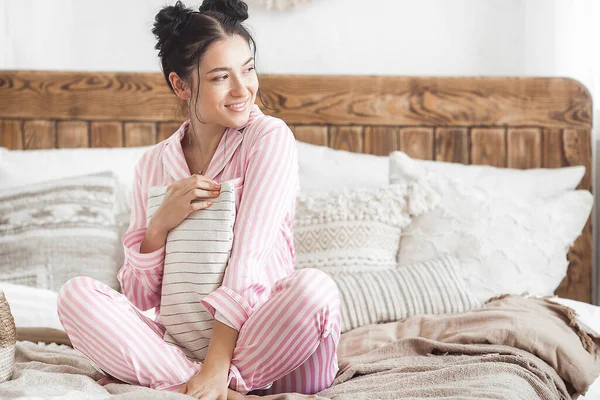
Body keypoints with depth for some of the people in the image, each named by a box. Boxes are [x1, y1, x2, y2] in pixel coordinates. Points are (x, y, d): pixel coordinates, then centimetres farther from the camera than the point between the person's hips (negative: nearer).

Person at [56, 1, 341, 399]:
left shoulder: (270, 137, -3)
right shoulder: (154, 164, 8)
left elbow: (249, 258, -15)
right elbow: (140, 297, 8)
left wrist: (216, 368, -23)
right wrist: (160, 225, -11)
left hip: (257, 337, -3)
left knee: (315, 287, -32)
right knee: (76, 294, -18)